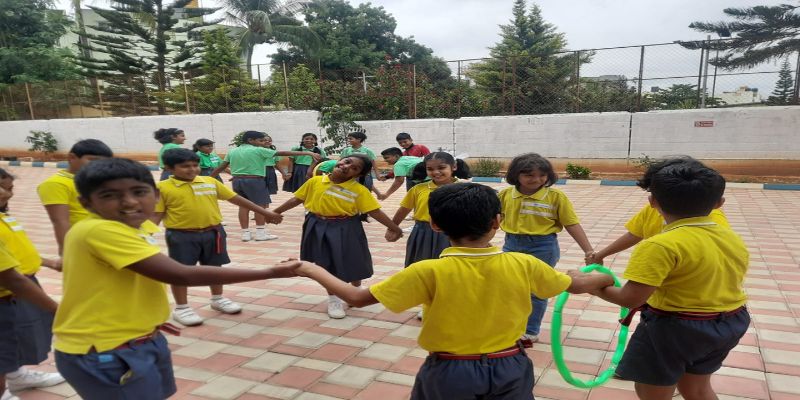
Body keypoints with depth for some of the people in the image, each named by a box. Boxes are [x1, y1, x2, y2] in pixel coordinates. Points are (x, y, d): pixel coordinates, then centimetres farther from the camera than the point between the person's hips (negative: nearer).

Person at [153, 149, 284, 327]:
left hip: (212, 232, 4)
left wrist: (265, 212, 6)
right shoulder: (163, 188, -8)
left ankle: (218, 299, 36)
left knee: (214, 266, 16)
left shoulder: (210, 182, 2)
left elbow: (235, 198, 6)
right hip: (181, 236, -4)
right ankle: (181, 308, 22)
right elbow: (156, 214, -5)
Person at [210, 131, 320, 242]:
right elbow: (283, 153, -8)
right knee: (260, 205, 1)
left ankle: (245, 233, 11)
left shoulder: (232, 152, 13)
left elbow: (221, 167, 13)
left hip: (237, 181, 6)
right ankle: (260, 233, 2)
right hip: (255, 180, -6)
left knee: (243, 206, 9)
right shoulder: (259, 150, -5)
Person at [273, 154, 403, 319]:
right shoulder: (315, 181, -6)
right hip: (319, 228, 2)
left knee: (351, 263, 13)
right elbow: (297, 199, 4)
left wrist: (395, 228, -19)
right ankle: (333, 299, 30)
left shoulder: (359, 190, -14)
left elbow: (375, 211, -16)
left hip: (345, 230, -2)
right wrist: (276, 212, 8)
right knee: (326, 264, 11)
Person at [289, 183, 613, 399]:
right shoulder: (523, 265, -13)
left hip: (448, 373, -2)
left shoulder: (430, 271, -23)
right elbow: (576, 285, 4)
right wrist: (603, 277, 29)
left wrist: (313, 271, -1)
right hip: (509, 369, 3)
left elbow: (358, 298, -18)